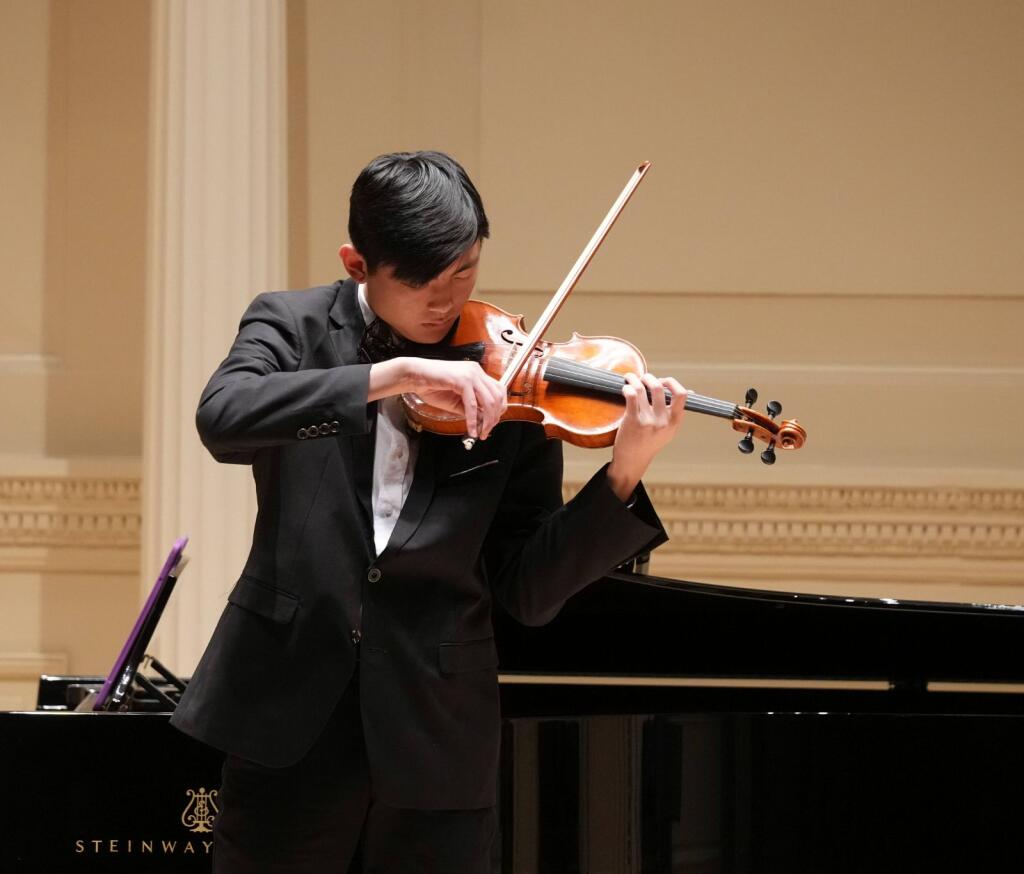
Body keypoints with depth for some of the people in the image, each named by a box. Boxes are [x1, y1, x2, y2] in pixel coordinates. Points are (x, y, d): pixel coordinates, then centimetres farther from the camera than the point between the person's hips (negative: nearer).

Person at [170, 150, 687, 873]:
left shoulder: (510, 389, 2)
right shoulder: (292, 327, 1)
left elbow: (528, 592, -2)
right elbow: (222, 419, -22)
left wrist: (624, 474, -16)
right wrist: (395, 373, -28)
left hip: (437, 740, 1)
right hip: (289, 728, -1)